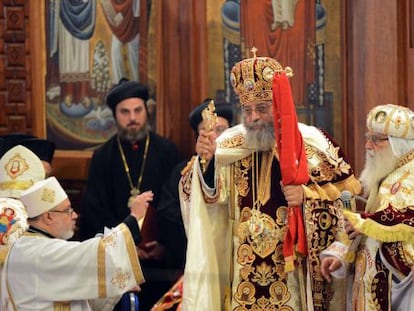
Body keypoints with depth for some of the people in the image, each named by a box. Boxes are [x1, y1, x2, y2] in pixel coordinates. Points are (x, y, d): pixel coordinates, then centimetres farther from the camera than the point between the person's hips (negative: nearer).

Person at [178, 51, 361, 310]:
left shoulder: (310, 142, -3)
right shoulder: (229, 143, 3)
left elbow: (350, 190, 0)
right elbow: (209, 195, -2)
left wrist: (307, 194, -14)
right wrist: (207, 161, -19)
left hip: (293, 261, -2)